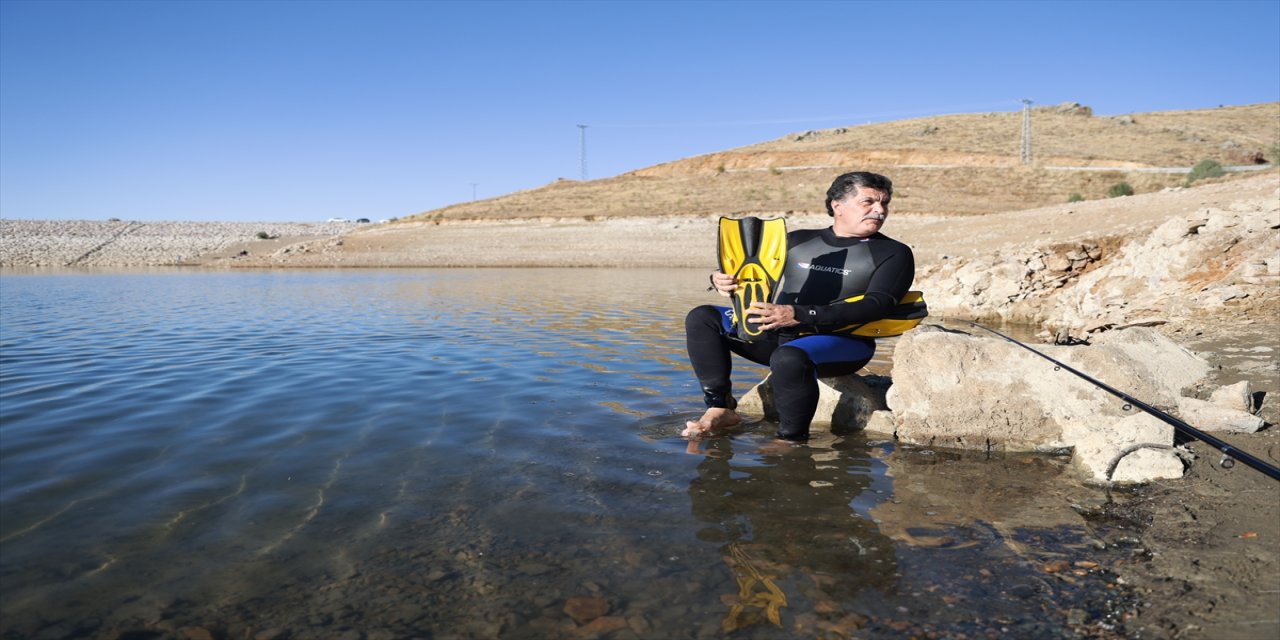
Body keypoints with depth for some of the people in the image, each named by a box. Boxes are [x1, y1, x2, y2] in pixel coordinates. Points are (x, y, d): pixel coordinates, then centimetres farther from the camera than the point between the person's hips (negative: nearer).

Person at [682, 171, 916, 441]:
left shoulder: (894, 254, 2)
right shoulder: (798, 240, 15)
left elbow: (875, 306, -14)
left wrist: (798, 315, -26)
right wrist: (721, 280, -12)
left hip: (841, 342, -5)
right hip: (776, 335, 6)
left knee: (788, 358, -39)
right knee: (702, 318, -5)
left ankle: (792, 439, -17)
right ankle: (721, 408, -11)